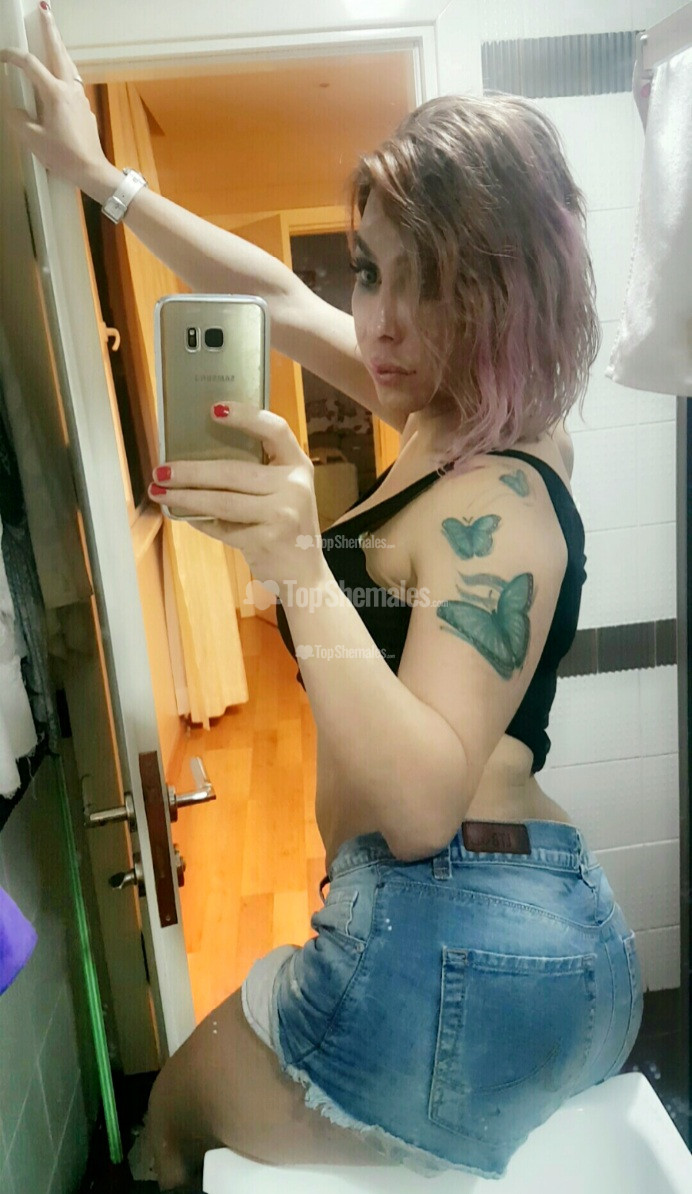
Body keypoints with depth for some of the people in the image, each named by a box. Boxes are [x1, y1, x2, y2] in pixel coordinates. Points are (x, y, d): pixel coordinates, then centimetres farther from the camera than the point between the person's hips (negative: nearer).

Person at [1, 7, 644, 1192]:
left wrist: (302, 569, -40)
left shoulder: (497, 505, -22)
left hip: (453, 951, -9)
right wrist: (99, 176, 17)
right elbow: (277, 295, 13)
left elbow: (421, 805, -30)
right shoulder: (463, 415, 4)